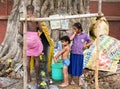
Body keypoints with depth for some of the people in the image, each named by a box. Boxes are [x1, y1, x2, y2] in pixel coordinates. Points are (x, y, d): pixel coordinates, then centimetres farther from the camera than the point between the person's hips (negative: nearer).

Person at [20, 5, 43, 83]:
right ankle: (37, 77, 11)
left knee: (28, 59, 8)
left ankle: (28, 78, 13)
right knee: (37, 59, 8)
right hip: (35, 38, -2)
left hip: (27, 38, 2)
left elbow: (21, 31, -1)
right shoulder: (35, 17, -7)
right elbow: (41, 29, -4)